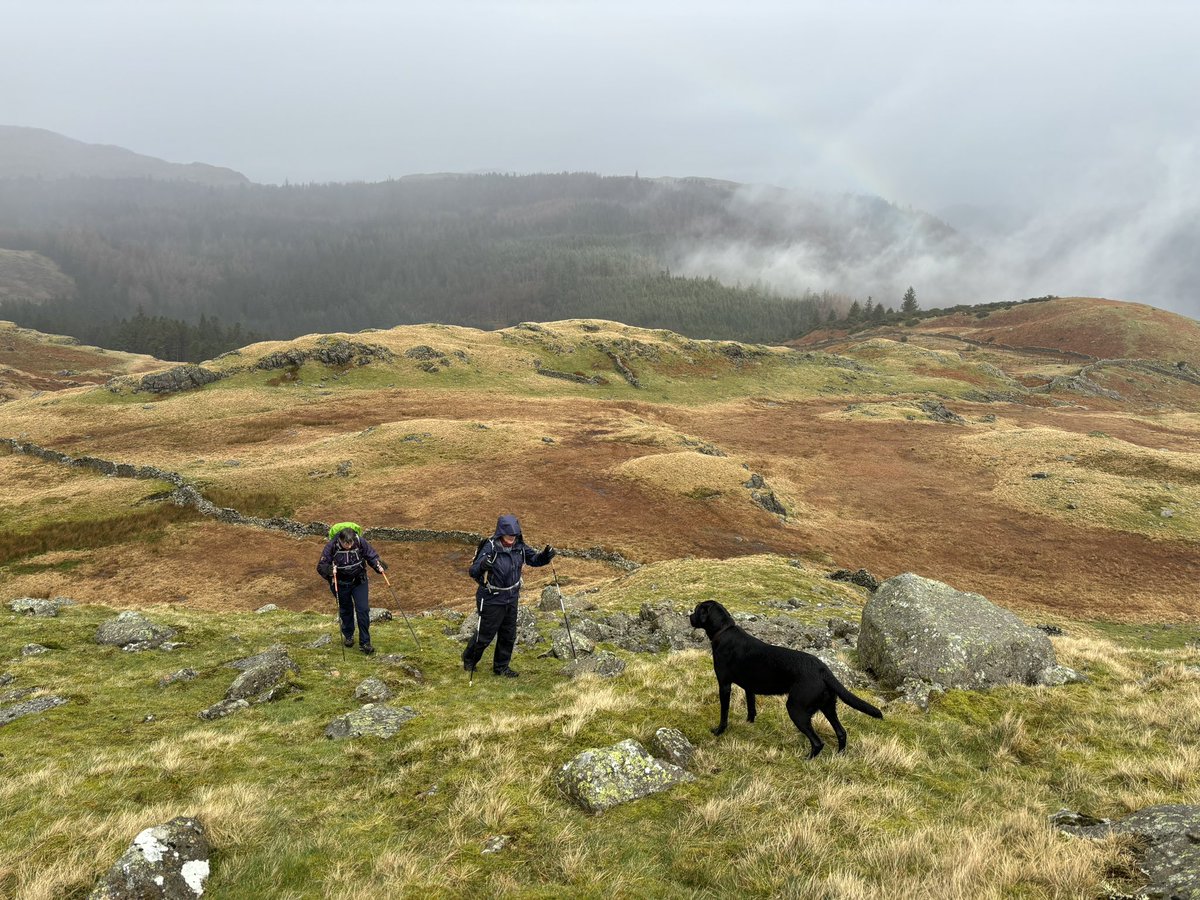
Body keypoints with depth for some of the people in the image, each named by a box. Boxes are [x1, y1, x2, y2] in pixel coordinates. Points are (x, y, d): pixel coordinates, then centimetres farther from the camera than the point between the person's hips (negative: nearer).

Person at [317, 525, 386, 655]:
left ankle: (365, 643, 2)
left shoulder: (361, 542, -20)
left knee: (363, 609, -7)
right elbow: (321, 566, -16)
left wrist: (378, 565, -23)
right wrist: (328, 569, -38)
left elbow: (371, 555, -4)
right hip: (341, 584, 0)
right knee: (346, 610, 17)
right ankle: (348, 635, 43)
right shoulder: (331, 546, -23)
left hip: (359, 581, 0)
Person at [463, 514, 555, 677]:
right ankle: (469, 660, 37)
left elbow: (534, 559, 5)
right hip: (492, 600, -6)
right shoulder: (490, 548, -26)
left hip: (511, 598, 6)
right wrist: (482, 565, -52)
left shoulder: (519, 546, -7)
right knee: (485, 634, 10)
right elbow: (473, 571, -31)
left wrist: (545, 555, -16)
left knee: (509, 635, 16)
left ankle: (501, 667, 35)